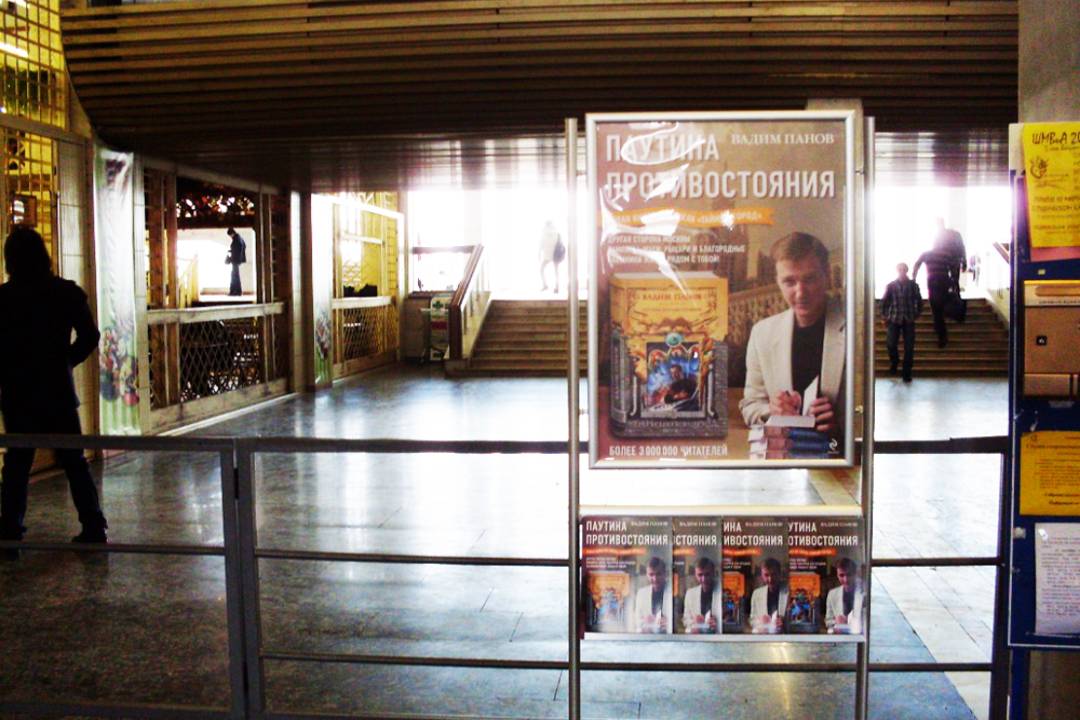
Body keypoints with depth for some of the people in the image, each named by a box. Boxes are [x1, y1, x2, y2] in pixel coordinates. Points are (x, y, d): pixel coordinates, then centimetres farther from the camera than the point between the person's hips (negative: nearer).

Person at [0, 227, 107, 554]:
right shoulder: (67, 292, -3)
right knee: (74, 459, 9)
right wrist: (66, 360, 7)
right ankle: (93, 526, 9)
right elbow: (90, 336, -6)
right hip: (58, 389, 1)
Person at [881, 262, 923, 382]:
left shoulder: (913, 285, 3)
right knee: (891, 343, -13)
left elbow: (918, 300, 11)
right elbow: (885, 301, 7)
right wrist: (884, 315, 4)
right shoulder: (891, 286, 2)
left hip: (909, 320, 0)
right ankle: (894, 361, 19)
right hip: (894, 319, 0)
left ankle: (907, 373, 8)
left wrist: (917, 313, 7)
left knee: (909, 347, -2)